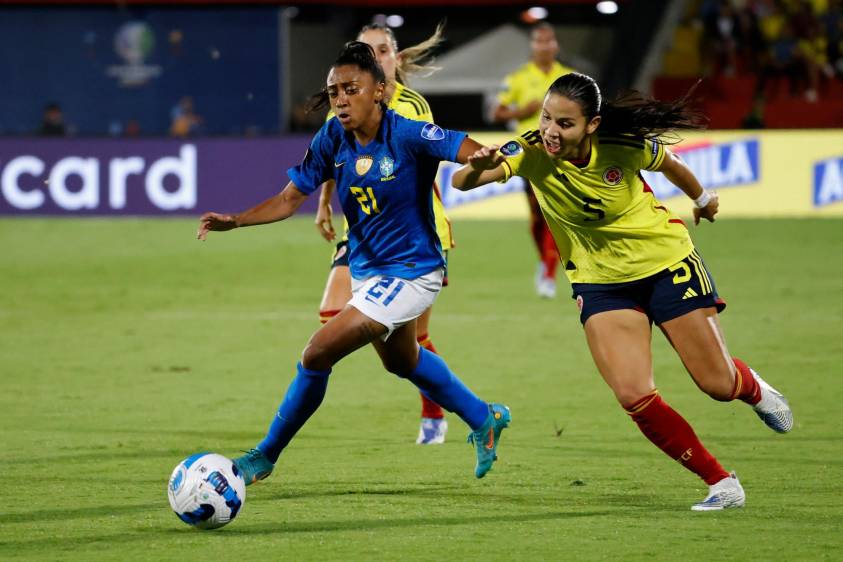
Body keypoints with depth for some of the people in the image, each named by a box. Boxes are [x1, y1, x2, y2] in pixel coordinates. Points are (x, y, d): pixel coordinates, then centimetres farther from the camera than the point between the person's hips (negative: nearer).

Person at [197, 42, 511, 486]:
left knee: (317, 355, -14)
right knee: (400, 359, 32)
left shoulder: (407, 134, -25)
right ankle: (484, 420, 53)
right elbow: (291, 198, -1)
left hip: (410, 272, -8)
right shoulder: (332, 139, -8)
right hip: (366, 269, 8)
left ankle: (265, 456, 4)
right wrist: (234, 221, -15)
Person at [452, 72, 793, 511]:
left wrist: (702, 198, 20)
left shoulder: (626, 147, -23)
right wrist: (478, 167, -56)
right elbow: (461, 181, -33)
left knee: (718, 385, 3)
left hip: (666, 262, -1)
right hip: (600, 282, 1)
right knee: (634, 396, -16)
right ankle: (722, 485, 1)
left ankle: (753, 389, 43)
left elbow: (669, 164, 1)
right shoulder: (530, 153, -21)